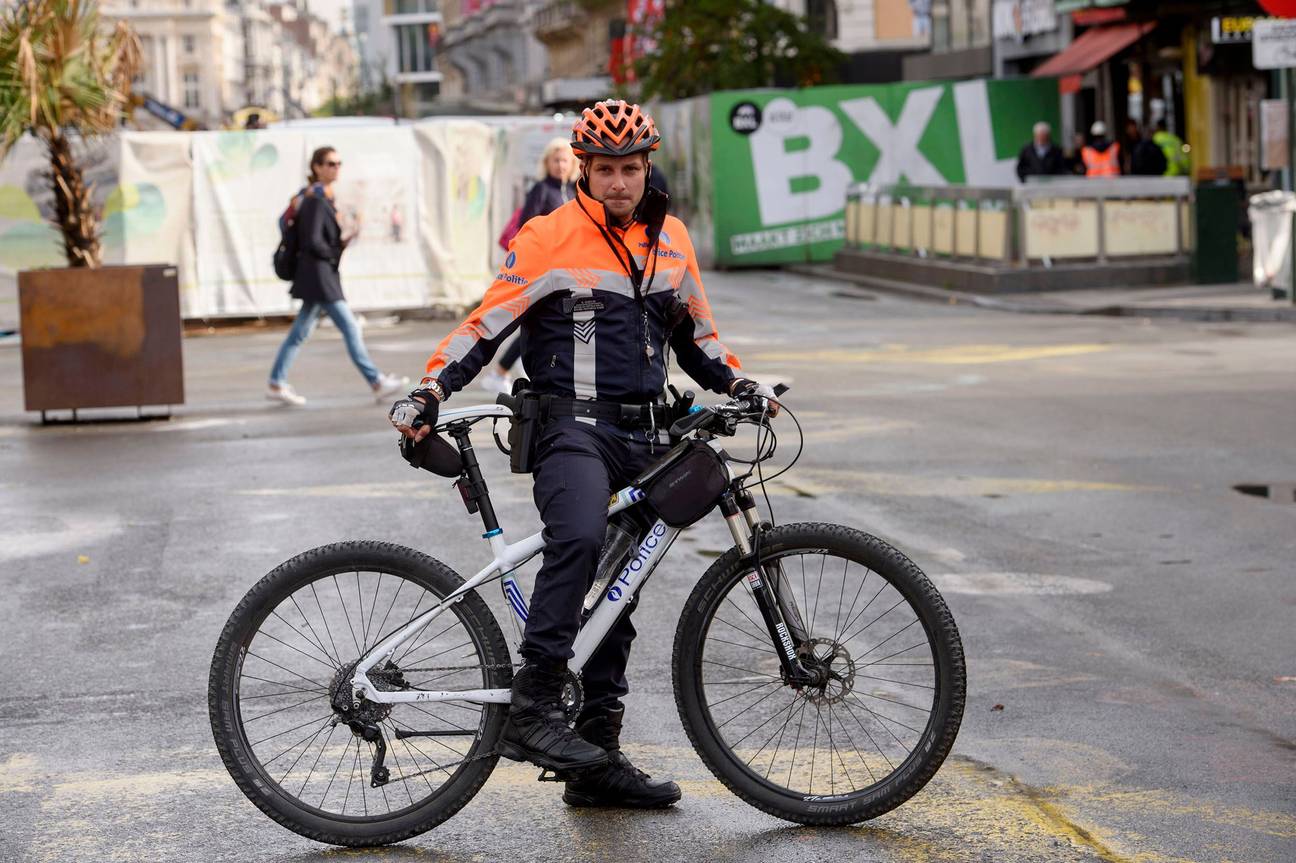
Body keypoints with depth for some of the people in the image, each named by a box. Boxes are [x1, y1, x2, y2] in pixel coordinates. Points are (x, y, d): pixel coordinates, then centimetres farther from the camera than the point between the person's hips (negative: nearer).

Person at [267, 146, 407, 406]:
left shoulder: (323, 198, 15)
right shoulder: (316, 200, -15)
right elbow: (312, 242, -20)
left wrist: (343, 239, 4)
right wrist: (336, 253, -7)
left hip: (323, 275, 10)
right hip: (319, 274, -10)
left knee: (300, 333, 12)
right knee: (350, 328, -7)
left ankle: (276, 384, 16)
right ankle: (377, 382, -4)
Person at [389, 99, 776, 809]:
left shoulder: (670, 240, 13)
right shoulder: (549, 239, -5)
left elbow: (694, 334, 24)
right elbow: (486, 325, -6)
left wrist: (739, 384, 9)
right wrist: (431, 390, -18)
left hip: (643, 435, 6)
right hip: (573, 428, -6)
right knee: (579, 539, -35)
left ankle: (598, 760, 15)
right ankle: (531, 710, -32)